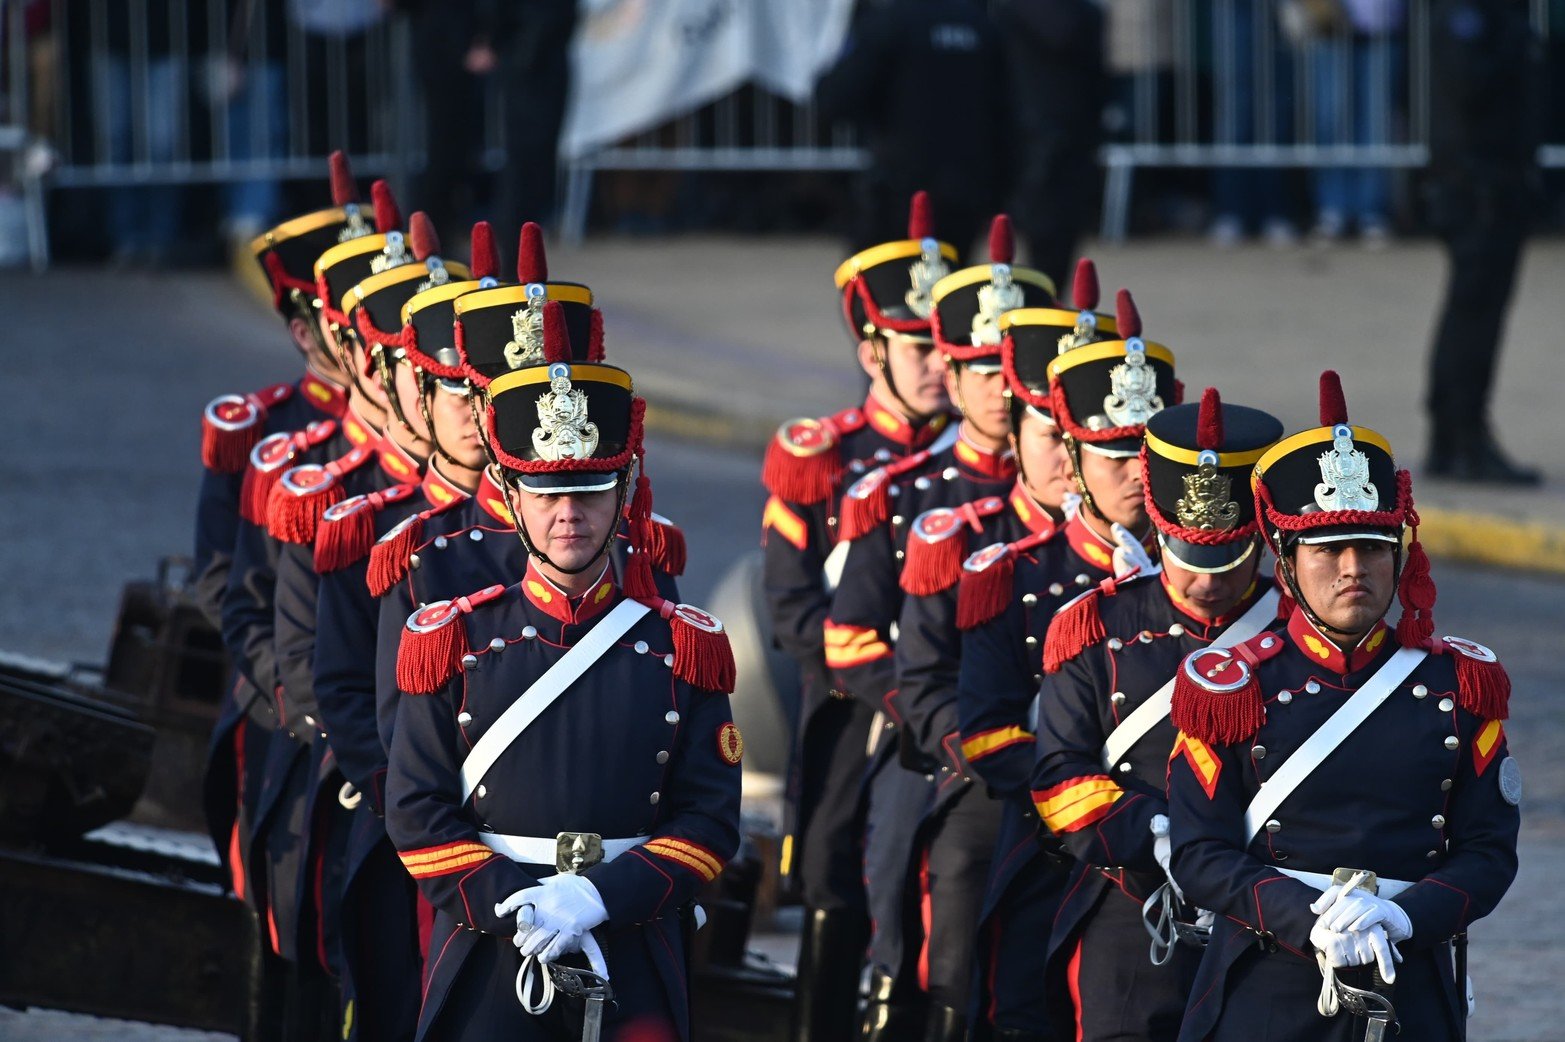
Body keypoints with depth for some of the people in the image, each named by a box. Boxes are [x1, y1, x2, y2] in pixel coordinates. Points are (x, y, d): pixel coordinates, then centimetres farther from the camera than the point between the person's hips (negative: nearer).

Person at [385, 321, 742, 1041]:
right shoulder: (452, 642, 3)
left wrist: (599, 898, -14)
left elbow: (710, 819, 0)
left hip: (634, 967, 0)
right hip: (488, 962, 0)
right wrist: (515, 909, -13)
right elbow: (417, 813, 0)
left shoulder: (681, 648, 4)